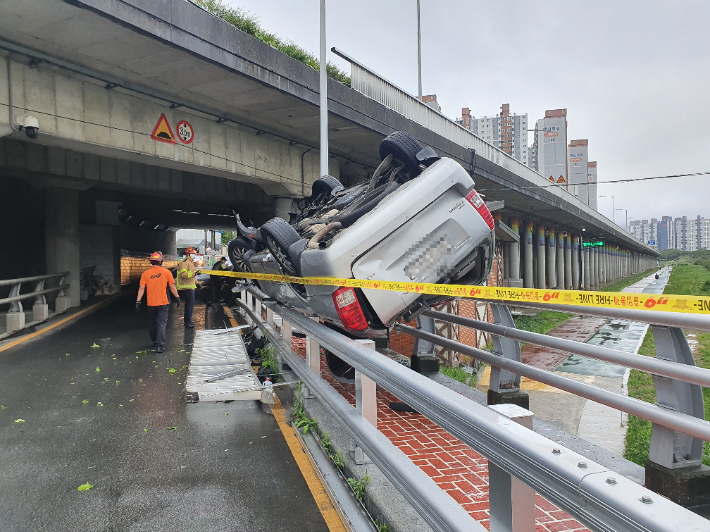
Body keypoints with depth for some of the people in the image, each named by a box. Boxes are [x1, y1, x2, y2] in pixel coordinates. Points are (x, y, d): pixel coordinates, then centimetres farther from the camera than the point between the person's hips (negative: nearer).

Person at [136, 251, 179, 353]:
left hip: (151, 303, 3)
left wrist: (138, 301, 1)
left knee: (153, 323, 19)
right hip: (163, 303, -3)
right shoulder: (166, 272, -5)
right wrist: (177, 297, 8)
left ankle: (155, 341, 35)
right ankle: (160, 346, -7)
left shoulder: (146, 273, 0)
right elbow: (172, 287, -2)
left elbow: (141, 288, -3)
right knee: (162, 323, 0)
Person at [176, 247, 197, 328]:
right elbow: (183, 274, -24)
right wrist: (193, 273, -28)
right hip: (186, 287, -11)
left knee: (190, 304, 15)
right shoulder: (184, 262, -12)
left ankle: (187, 321, 23)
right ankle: (187, 322, -11)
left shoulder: (190, 262, 22)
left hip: (189, 287, 11)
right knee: (190, 303, -12)